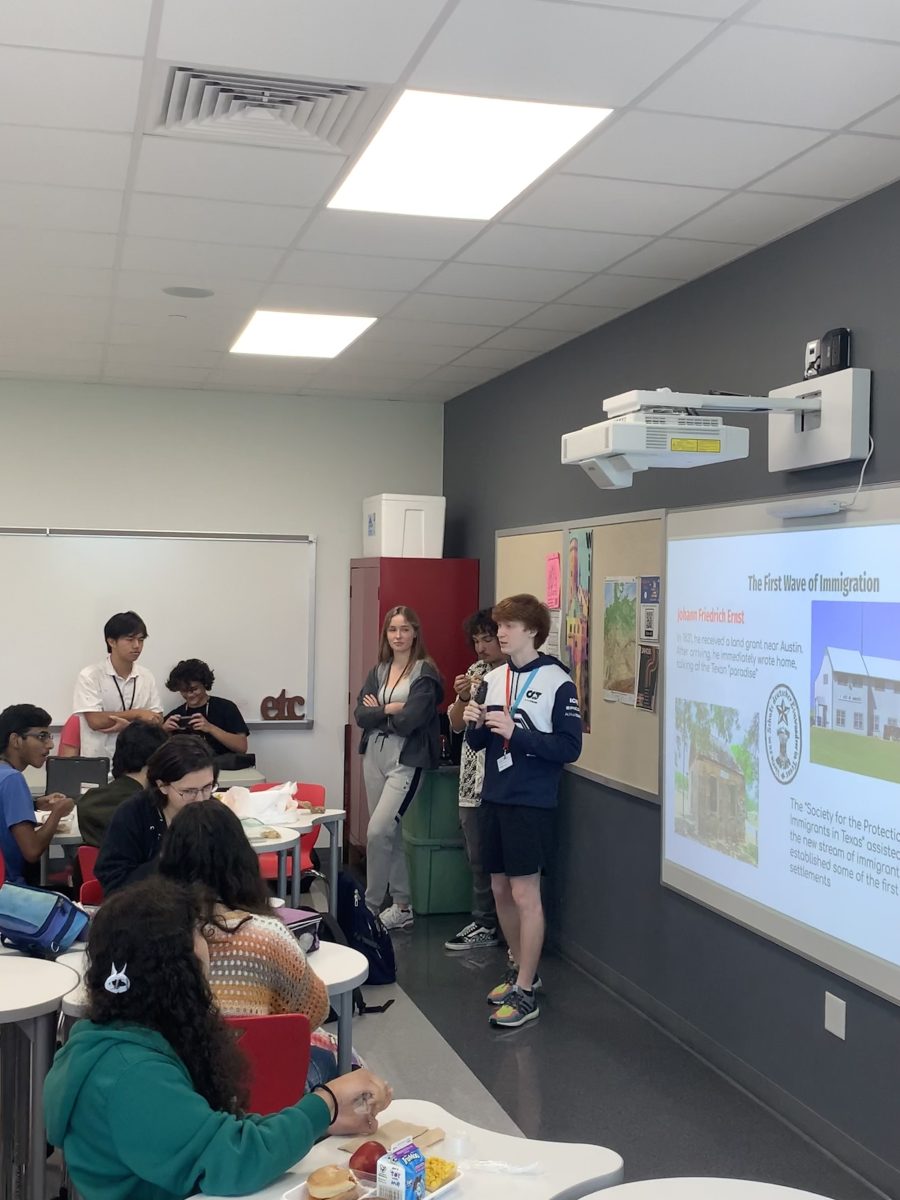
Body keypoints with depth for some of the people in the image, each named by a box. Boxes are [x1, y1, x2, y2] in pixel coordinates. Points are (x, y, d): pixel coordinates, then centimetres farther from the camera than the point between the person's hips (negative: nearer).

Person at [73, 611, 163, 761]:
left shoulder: (146, 677, 6)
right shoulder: (90, 676, -4)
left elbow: (156, 720, 5)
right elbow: (95, 721, -12)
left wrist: (130, 725, -12)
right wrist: (137, 714, -9)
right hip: (98, 760, -3)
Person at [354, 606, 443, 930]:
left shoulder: (425, 673, -8)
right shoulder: (378, 670, 11)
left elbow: (409, 720, -17)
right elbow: (360, 715, 1)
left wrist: (378, 712, -2)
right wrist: (392, 710, -12)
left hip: (405, 761, -6)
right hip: (375, 757, 7)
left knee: (378, 831, -14)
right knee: (390, 832, 11)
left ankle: (370, 906, -2)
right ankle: (402, 906, 22)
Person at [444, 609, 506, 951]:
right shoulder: (475, 672, 12)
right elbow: (456, 724, 13)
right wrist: (462, 698, -6)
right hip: (473, 782, 7)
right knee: (478, 859, 12)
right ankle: (484, 925, 22)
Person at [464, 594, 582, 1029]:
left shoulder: (557, 682, -10)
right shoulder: (494, 678, 8)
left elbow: (569, 747, -14)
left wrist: (515, 733, -23)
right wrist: (476, 724, -9)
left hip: (531, 802, -6)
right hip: (494, 798, 6)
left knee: (525, 892, -3)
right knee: (501, 888, 13)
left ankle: (524, 992, 5)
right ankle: (520, 969, 31)